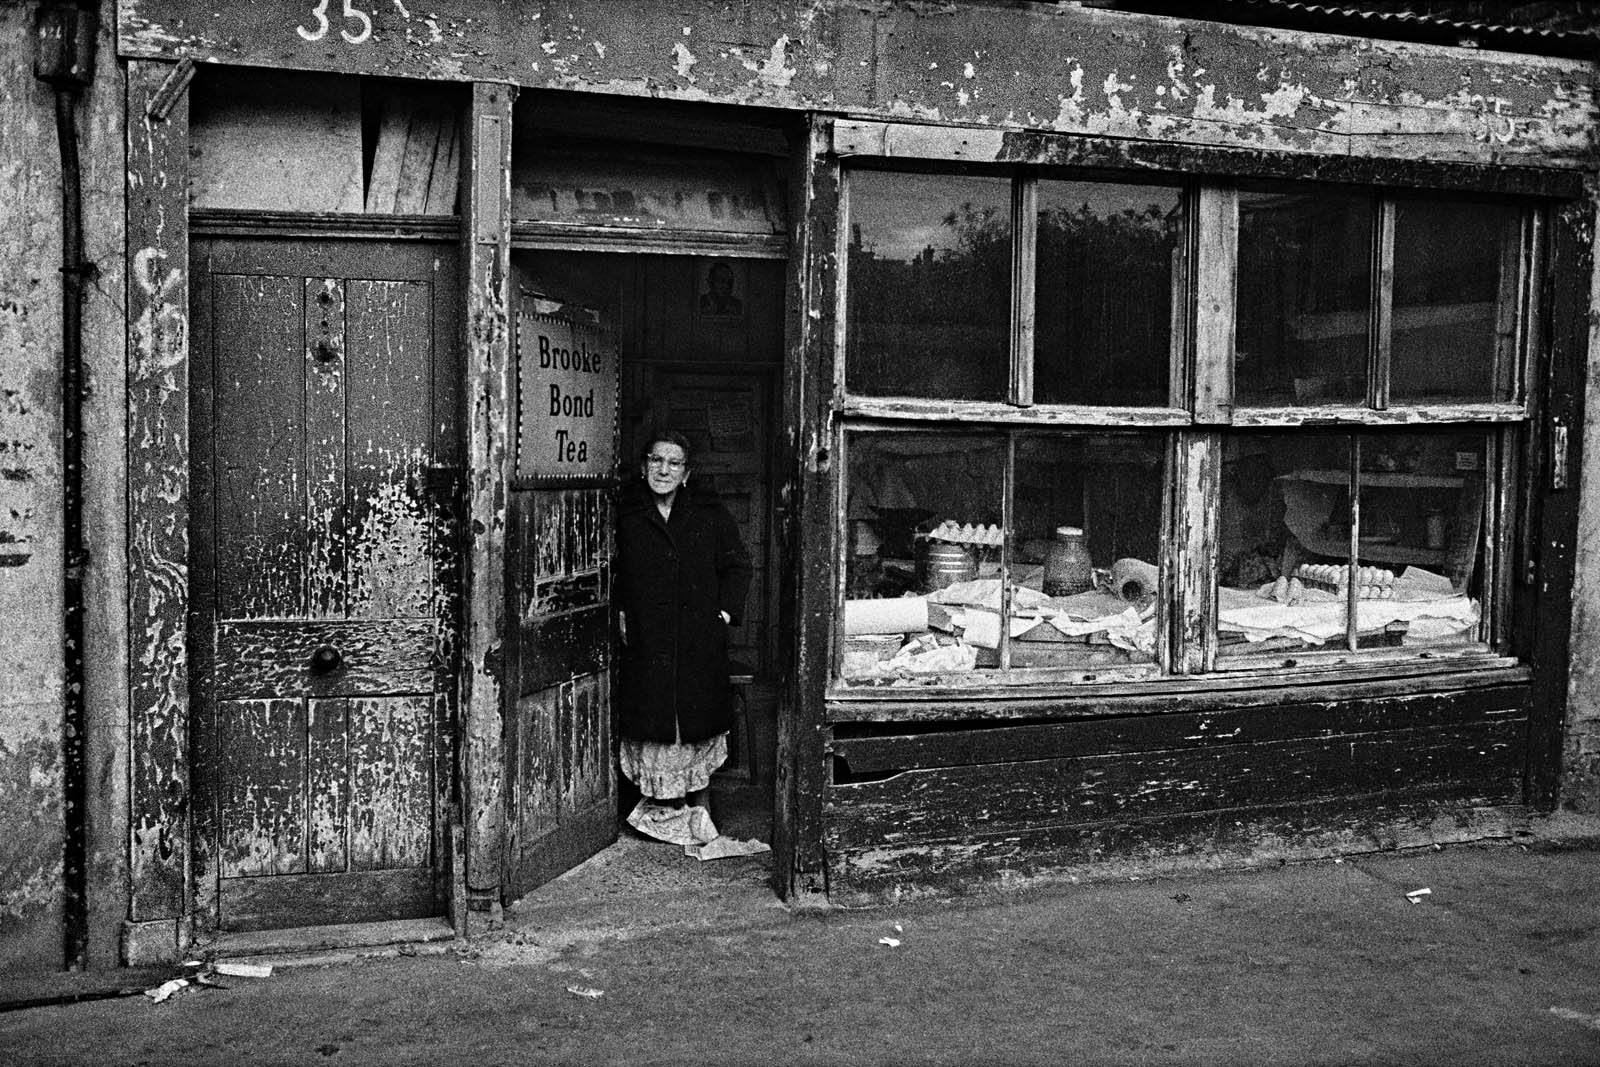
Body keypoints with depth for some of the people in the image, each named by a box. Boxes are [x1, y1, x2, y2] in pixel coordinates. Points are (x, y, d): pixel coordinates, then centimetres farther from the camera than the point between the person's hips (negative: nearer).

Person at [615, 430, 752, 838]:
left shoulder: (712, 516, 5)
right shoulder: (625, 518, 6)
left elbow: (738, 567, 10)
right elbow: (612, 574, 14)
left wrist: (725, 612, 0)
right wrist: (620, 612, 1)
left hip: (700, 641, 0)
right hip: (646, 643, 0)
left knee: (700, 726, 3)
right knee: (654, 726, 0)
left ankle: (701, 810, 16)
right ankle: (658, 809, 12)